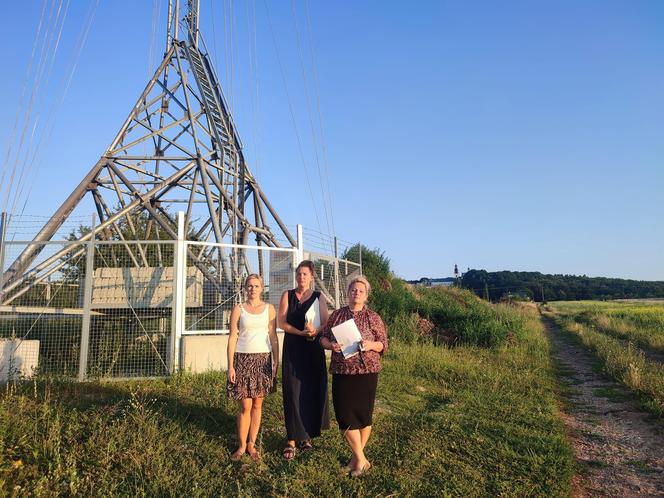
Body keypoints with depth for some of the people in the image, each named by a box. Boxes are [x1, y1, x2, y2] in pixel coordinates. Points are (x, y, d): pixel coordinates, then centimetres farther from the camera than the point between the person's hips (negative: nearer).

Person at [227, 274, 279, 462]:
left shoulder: (269, 309, 5)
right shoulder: (238, 309, 2)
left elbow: (273, 337, 6)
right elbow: (232, 338, 0)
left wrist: (276, 361, 0)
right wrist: (230, 366, -5)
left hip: (263, 359, 1)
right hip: (243, 359, -1)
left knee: (257, 405, 7)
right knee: (245, 406, -2)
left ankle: (251, 444, 20)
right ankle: (242, 445, 14)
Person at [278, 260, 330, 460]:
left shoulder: (319, 297, 6)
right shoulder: (287, 295, 6)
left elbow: (325, 325, -1)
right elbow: (282, 322, -2)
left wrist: (314, 331, -23)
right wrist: (301, 332, -17)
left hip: (313, 349, 1)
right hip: (292, 348, 0)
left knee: (312, 391, 3)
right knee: (292, 392, -5)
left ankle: (307, 434, 19)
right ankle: (292, 440, 1)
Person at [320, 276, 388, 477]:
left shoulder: (373, 317, 2)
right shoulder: (337, 314, 7)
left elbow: (383, 344, 2)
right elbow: (323, 337, 11)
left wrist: (371, 345, -18)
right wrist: (331, 345, -11)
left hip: (366, 372, -1)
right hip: (341, 372, 2)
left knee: (363, 413, 6)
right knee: (345, 415, -1)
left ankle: (358, 456, 26)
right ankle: (361, 459, 12)